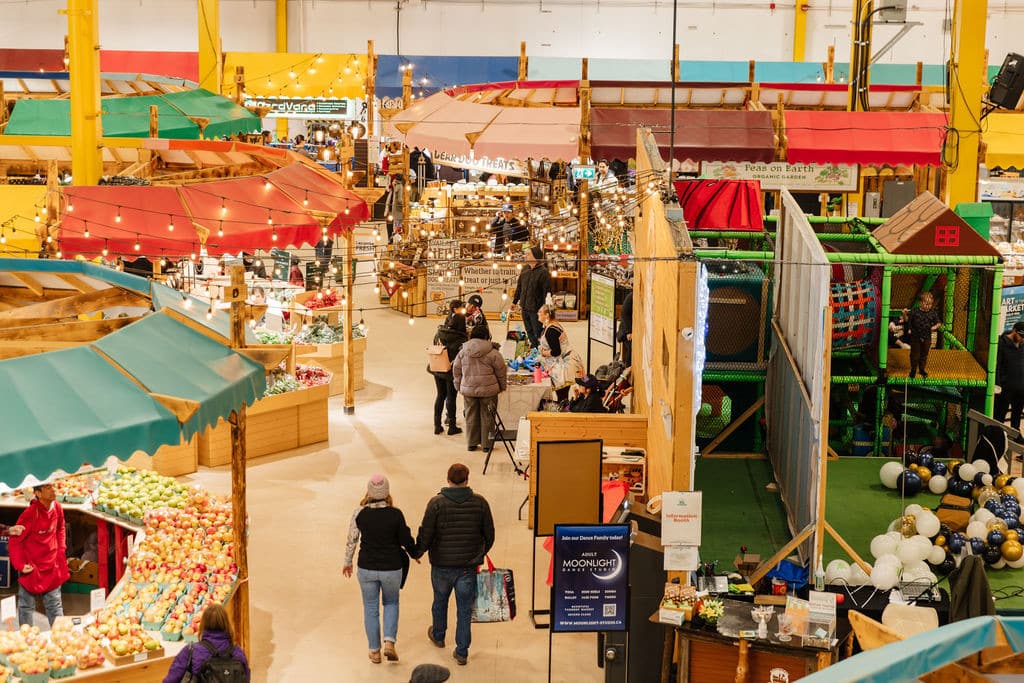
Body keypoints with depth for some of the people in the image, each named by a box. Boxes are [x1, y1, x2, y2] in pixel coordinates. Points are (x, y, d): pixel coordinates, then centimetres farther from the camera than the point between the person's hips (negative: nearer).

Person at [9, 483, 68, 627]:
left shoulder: (57, 508, -3)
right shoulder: (30, 514, -21)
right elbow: (14, 541, -14)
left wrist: (61, 550, 7)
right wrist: (20, 565, -15)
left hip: (52, 564, 5)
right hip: (31, 567, -5)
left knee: (55, 605, 11)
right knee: (26, 606, 5)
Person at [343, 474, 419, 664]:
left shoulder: (360, 513, -11)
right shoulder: (395, 514, -15)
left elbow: (352, 540, -2)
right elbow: (406, 540, -5)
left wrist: (347, 562, 14)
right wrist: (415, 554, 16)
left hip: (366, 568, 1)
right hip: (391, 568, -1)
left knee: (371, 608, 17)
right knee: (391, 603, 23)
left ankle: (374, 651, 24)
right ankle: (389, 641, 6)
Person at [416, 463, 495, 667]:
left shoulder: (437, 503, -14)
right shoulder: (480, 502, -7)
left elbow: (426, 535, -13)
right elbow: (489, 535, 0)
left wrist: (418, 551, 7)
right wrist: (481, 553, 18)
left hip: (442, 565, 0)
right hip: (469, 566, 0)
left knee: (440, 601, 23)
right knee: (464, 609, 9)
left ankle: (438, 636, 46)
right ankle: (461, 652, 12)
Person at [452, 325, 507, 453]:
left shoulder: (463, 352, 1)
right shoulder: (493, 353, -10)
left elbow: (456, 370, 9)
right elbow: (501, 371, -3)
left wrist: (459, 386, 20)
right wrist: (502, 386, 12)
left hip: (468, 389, 3)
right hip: (488, 390, -3)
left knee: (471, 416, 13)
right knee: (487, 417, 7)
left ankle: (471, 443, 18)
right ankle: (486, 444, 12)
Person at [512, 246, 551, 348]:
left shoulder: (543, 272, -14)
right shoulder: (525, 269, 7)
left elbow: (547, 292, -15)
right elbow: (519, 286, 18)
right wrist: (515, 301, 20)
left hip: (536, 309, -7)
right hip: (524, 308, 7)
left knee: (538, 333, -1)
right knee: (529, 332, 16)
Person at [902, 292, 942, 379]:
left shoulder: (933, 313, -5)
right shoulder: (914, 312, -13)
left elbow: (939, 322, 5)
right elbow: (907, 320, -7)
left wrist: (936, 326, -14)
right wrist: (905, 314, -25)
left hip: (927, 338, 2)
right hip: (915, 337, -2)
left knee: (924, 354, 16)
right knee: (915, 354, 7)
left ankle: (922, 369, 34)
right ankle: (913, 369, 25)